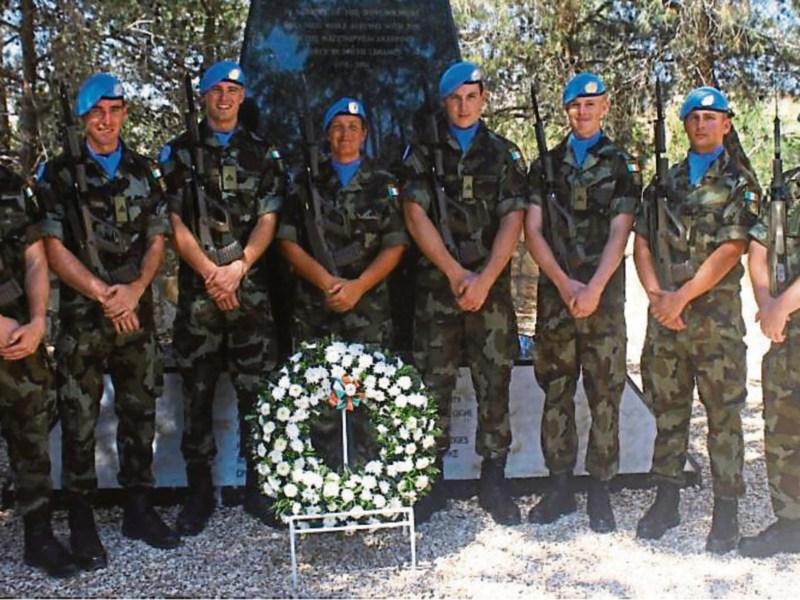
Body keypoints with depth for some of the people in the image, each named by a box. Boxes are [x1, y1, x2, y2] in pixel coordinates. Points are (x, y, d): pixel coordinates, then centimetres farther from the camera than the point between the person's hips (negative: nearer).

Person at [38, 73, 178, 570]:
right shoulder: (58, 174, 2)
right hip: (81, 317, -3)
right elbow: (54, 248, -4)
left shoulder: (144, 173, 11)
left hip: (137, 315, 3)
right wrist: (104, 295, -11)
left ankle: (139, 509, 21)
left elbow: (158, 240, 6)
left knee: (140, 412, 9)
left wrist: (134, 291, -10)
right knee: (79, 420, 1)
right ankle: (81, 520, 12)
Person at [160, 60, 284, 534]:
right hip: (197, 289, 0)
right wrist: (211, 272, -10)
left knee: (256, 390, 1)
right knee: (197, 393, 3)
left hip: (251, 289, 0)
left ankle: (258, 488, 12)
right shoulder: (180, 152, 10)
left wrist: (237, 268, -12)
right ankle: (200, 492, 13)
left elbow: (268, 220, 4)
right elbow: (176, 223, 2)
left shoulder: (263, 154, 12)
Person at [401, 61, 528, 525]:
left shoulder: (504, 154, 9)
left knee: (495, 383, 2)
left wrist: (484, 280, -12)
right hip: (436, 287, 0)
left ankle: (494, 481, 13)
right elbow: (416, 216, -2)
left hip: (492, 288, 1)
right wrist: (457, 274, -9)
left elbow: (513, 221, 0)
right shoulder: (423, 153, 8)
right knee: (434, 383, 3)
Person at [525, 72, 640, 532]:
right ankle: (560, 487, 16)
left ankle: (600, 491, 10)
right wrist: (564, 282, -9)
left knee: (605, 392, 0)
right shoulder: (546, 164, 11)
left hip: (604, 294, -2)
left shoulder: (623, 165, 6)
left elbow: (619, 233, -4)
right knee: (556, 391, 6)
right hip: (555, 294, 2)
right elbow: (533, 230, 3)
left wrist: (593, 289, -16)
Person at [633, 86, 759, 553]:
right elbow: (642, 241, 9)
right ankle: (667, 500, 21)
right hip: (664, 317, 4)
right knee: (668, 410, 11)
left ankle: (726, 510, 10)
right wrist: (656, 294, -6)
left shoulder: (739, 183, 1)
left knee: (723, 414, 1)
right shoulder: (666, 181, 14)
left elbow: (730, 250, -10)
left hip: (716, 318, -4)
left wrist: (681, 297, -14)